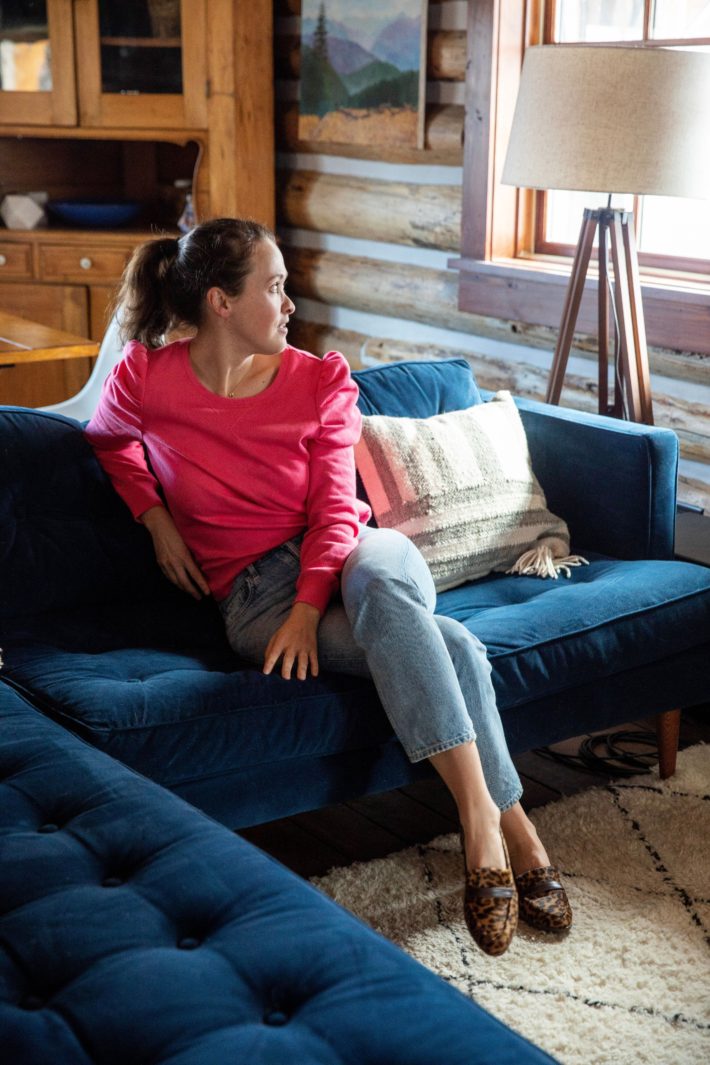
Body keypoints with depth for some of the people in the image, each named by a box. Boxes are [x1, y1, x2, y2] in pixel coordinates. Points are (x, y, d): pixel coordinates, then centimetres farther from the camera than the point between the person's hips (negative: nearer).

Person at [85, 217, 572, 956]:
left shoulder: (319, 381, 2)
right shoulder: (145, 379, -2)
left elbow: (335, 508, -4)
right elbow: (108, 439, 21)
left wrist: (308, 605, -21)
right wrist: (154, 515, 4)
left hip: (345, 560, 2)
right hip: (254, 592, -2)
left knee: (375, 569, -40)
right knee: (451, 647, -31)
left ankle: (481, 814, -37)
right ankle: (511, 827, -25)